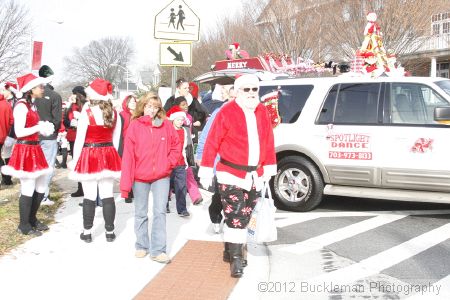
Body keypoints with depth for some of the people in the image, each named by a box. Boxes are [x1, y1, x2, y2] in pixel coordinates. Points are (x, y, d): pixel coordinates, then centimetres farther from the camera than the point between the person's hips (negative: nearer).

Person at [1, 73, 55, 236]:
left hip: (35, 149, 9)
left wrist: (44, 129, 1)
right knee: (28, 189, -1)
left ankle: (32, 219, 29)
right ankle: (24, 226, 13)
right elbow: (19, 132, -19)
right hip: (25, 150, -9)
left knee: (41, 188, 13)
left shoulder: (32, 105, 14)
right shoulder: (21, 106, -13)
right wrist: (39, 127, -16)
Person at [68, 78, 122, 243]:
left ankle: (87, 232, 15)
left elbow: (80, 139, -9)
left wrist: (75, 160, -1)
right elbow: (116, 139, 8)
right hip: (109, 156, 4)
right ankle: (109, 232, 16)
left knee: (89, 196, 4)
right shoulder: (114, 113, 3)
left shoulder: (87, 112, -11)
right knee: (108, 196, 8)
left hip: (89, 156, -4)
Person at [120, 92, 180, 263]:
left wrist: (169, 163, -7)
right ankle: (142, 245, 29)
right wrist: (125, 183, -13)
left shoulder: (166, 125, -1)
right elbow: (128, 155, -10)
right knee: (141, 213, 12)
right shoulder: (135, 126, -7)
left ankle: (158, 250, 7)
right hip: (140, 177, 0)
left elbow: (176, 146, 9)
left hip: (161, 177, 1)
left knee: (160, 212, -1)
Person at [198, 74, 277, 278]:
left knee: (244, 216, 15)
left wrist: (268, 168, 14)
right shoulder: (227, 112, -10)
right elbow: (212, 143, -11)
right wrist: (206, 171, -11)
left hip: (254, 175, 6)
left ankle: (230, 250, 32)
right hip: (231, 175, -6)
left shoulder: (262, 112, 6)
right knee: (235, 216, -7)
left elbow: (268, 141, 13)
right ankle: (235, 258, 2)